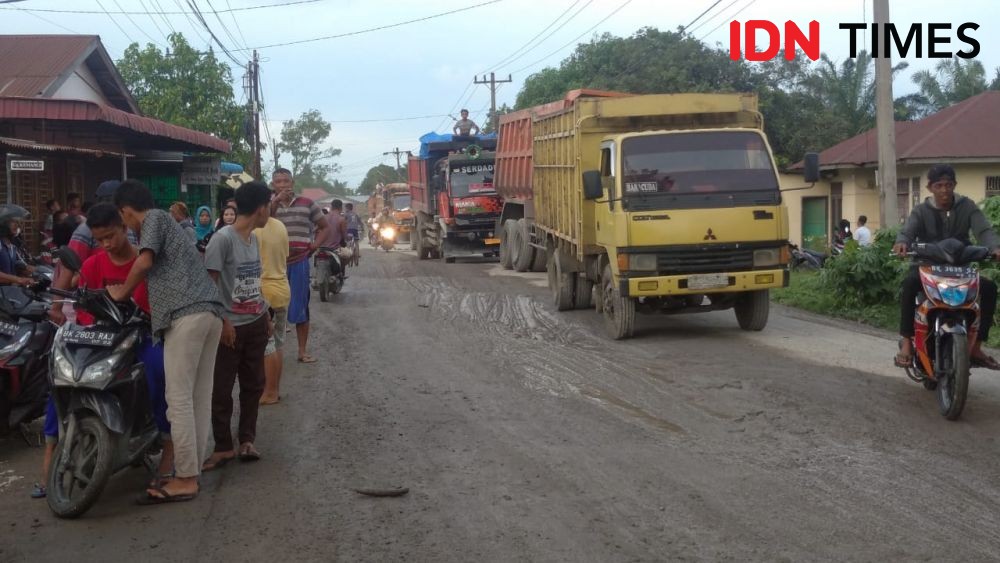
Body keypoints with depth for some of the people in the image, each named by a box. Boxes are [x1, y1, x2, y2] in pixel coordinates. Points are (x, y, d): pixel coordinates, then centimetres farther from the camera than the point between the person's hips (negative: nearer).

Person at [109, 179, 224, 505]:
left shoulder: (155, 219, 6)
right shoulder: (169, 223, 32)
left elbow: (145, 262, -7)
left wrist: (122, 293, 7)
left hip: (186, 313, -9)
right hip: (211, 311, 9)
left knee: (179, 398, -8)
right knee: (200, 396, 10)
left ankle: (185, 480, -8)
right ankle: (193, 468, 14)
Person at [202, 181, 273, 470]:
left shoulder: (254, 238, 9)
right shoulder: (223, 238, -16)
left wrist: (266, 315, 16)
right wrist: (222, 321, -18)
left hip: (256, 324, 8)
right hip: (231, 326, -8)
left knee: (253, 384, 12)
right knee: (222, 388, 1)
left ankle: (247, 439, 22)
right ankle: (223, 447, 9)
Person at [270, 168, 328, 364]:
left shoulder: (307, 204, 5)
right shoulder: (269, 204, 4)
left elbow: (324, 226, 13)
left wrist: (315, 245, -2)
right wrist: (276, 200, -25)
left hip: (299, 261, 0)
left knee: (300, 307, 5)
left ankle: (303, 350, 12)